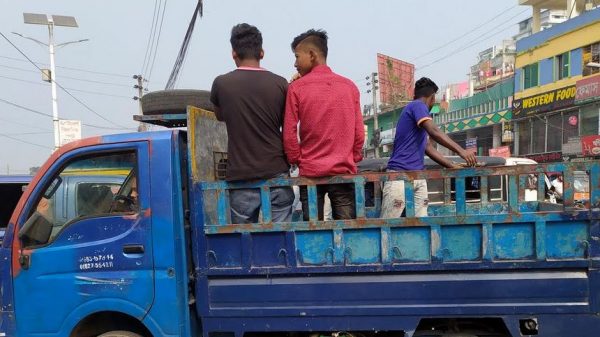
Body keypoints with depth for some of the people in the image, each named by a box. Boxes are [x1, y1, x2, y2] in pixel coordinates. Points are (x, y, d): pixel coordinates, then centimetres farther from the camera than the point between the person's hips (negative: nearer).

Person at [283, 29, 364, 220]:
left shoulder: (296, 88, -4)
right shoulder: (350, 86, 3)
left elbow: (289, 133, -4)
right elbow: (359, 132, 5)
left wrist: (296, 160, 9)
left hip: (310, 171, -1)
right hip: (344, 171, 2)